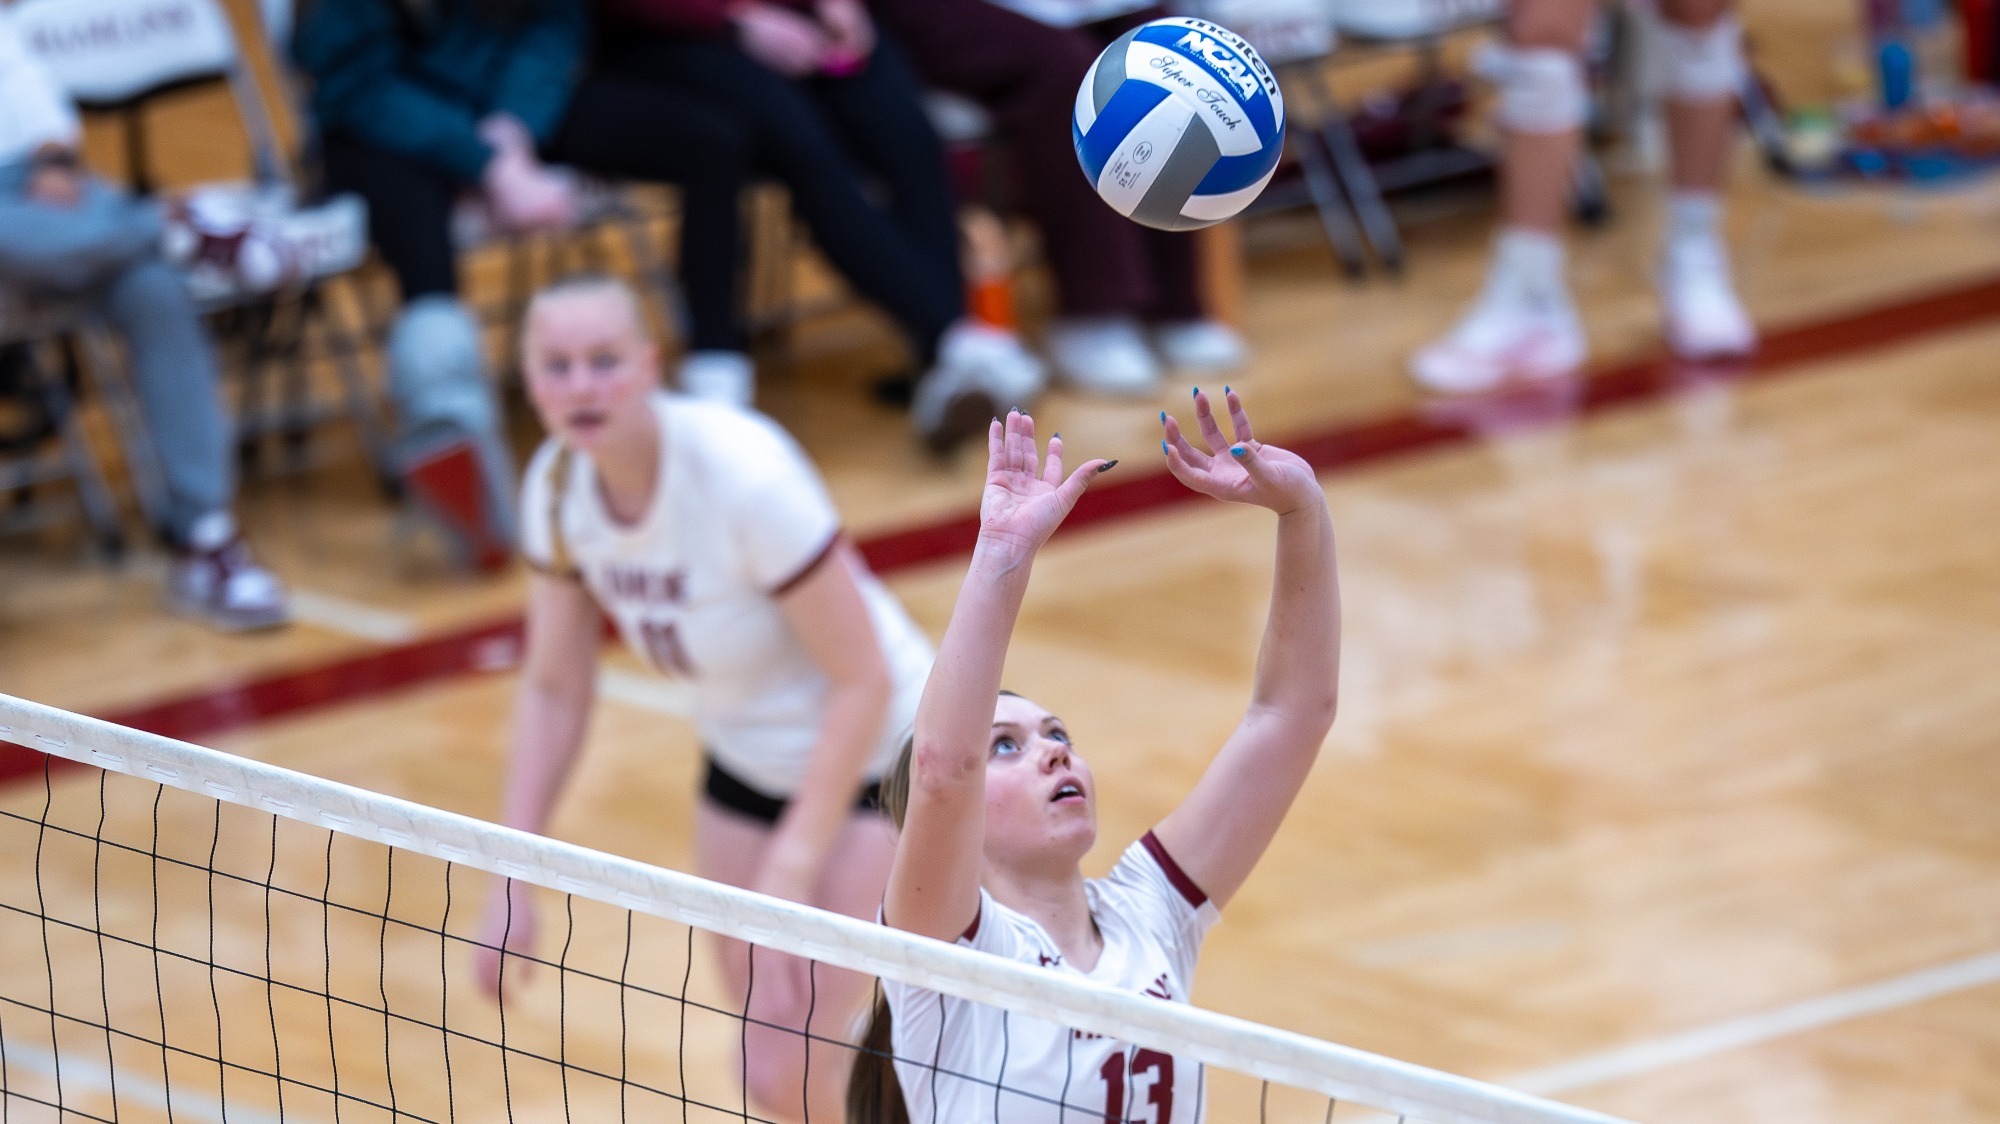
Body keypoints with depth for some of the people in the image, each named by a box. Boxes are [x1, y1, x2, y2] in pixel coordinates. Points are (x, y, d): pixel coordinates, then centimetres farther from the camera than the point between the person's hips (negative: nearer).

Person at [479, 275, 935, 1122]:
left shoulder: (744, 474, -31)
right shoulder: (559, 486, -11)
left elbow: (862, 680, -26)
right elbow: (554, 688, 1)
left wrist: (789, 874, -25)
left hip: (870, 759, -6)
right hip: (745, 759, 6)